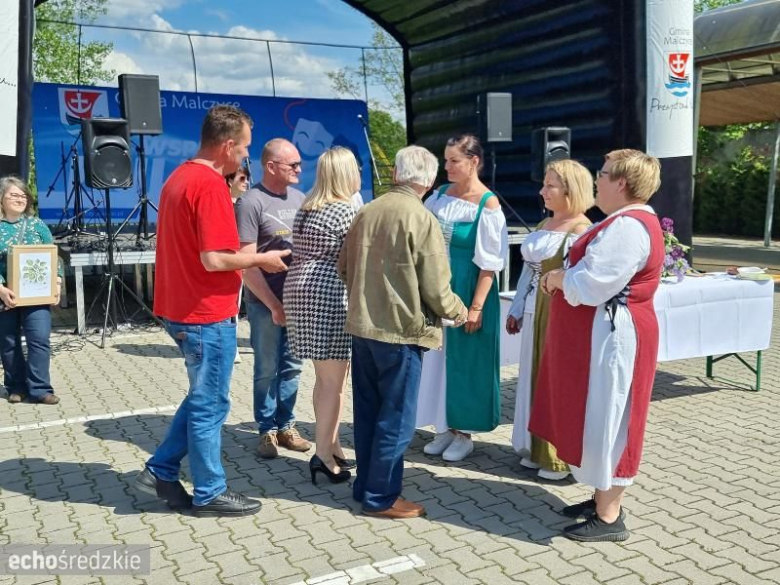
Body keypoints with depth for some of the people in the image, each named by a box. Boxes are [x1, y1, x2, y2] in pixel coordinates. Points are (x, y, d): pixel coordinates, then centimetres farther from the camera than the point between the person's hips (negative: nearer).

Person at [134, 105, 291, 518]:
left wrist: (249, 258, 15)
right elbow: (214, 259, -24)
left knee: (201, 398, 21)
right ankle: (209, 493, 17)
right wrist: (261, 259, -9)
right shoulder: (211, 185, -19)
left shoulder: (179, 177, 11)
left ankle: (161, 472, 23)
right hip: (207, 314, -9)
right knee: (210, 405, 4)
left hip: (181, 309, 9)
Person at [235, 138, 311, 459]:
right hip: (265, 302, -5)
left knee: (291, 366, 12)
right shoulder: (250, 203, -12)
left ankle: (285, 425, 26)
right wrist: (274, 304, -14)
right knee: (267, 369, 7)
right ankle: (267, 430, 21)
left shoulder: (299, 198, 7)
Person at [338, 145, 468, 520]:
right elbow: (435, 289, -14)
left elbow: (344, 268, 12)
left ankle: (366, 486, 27)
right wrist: (458, 312, 5)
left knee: (368, 412, 16)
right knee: (396, 419, 4)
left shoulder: (366, 212, 4)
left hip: (362, 326, 7)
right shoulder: (422, 219, -14)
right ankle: (381, 498, 12)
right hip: (401, 330, -7)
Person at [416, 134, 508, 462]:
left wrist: (476, 306, -17)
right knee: (439, 358, 12)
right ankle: (445, 427, 26)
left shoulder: (488, 204, -13)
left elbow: (489, 262, -14)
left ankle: (464, 433, 19)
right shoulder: (440, 195, 5)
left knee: (464, 361, 4)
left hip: (468, 289, -6)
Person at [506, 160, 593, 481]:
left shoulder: (581, 230, -15)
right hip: (536, 314, 8)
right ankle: (539, 449, 29)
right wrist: (517, 310, 17)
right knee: (537, 380, 15)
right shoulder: (544, 225, 12)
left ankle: (563, 457, 18)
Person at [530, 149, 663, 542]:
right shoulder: (627, 221, 14)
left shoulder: (628, 227, -21)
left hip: (610, 336, -11)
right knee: (598, 420, 17)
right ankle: (604, 500, 28)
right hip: (602, 334, 11)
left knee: (606, 421, -2)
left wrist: (557, 278, -7)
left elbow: (589, 286, -25)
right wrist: (564, 277, 0)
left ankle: (610, 518, 10)